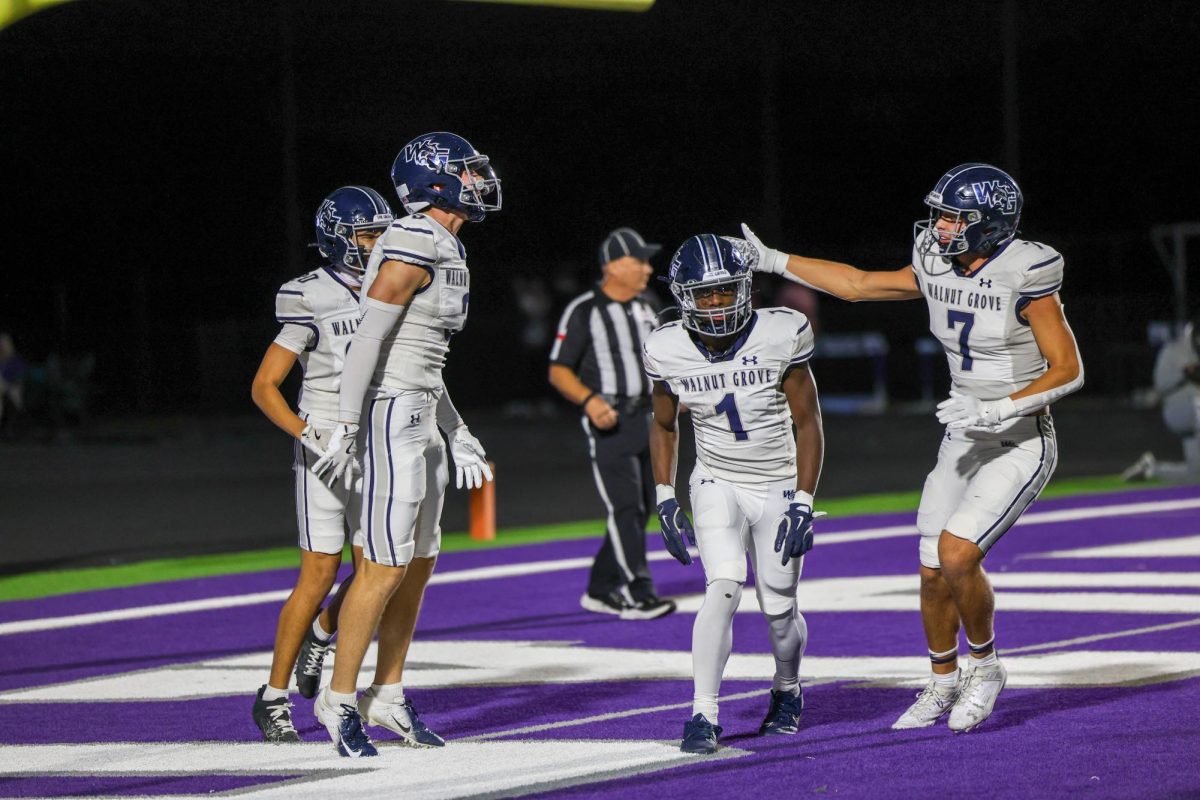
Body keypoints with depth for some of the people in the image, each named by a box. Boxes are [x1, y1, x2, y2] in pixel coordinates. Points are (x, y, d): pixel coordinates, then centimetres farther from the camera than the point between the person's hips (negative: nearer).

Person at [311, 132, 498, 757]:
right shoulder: (414, 247, -16)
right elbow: (368, 339, -19)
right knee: (385, 567, -7)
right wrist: (346, 429, -20)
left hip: (422, 422, 10)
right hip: (392, 418, -10)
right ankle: (339, 699, 2)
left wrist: (459, 436, 24)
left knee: (418, 565, 13)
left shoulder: (444, 252, 16)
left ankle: (387, 697, 21)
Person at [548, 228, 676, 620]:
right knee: (625, 506, -14)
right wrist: (589, 400, -24)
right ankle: (637, 594, -16)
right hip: (608, 421, -8)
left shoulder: (646, 307, 13)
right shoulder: (583, 311, -9)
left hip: (647, 417, 8)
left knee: (641, 508, 9)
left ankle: (601, 590, 19)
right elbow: (558, 370, -9)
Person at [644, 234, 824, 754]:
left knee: (779, 608, 3)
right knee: (724, 587, -21)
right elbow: (664, 426, 7)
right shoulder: (670, 351, -11)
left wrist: (803, 504, -14)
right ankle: (703, 715, -17)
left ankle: (788, 689, 35)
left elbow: (808, 424, -9)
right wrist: (665, 499, 0)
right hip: (717, 484, 0)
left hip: (779, 487, 0)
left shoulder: (780, 337, -17)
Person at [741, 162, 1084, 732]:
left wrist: (997, 409, -26)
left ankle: (985, 666, 3)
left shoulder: (1023, 276, -18)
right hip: (965, 444, 7)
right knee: (933, 573, 6)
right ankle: (942, 685, 28)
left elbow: (1067, 369, -17)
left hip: (1021, 445, -7)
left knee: (956, 552, -21)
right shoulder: (938, 270, 1)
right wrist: (773, 261, 10)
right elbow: (857, 284, 12)